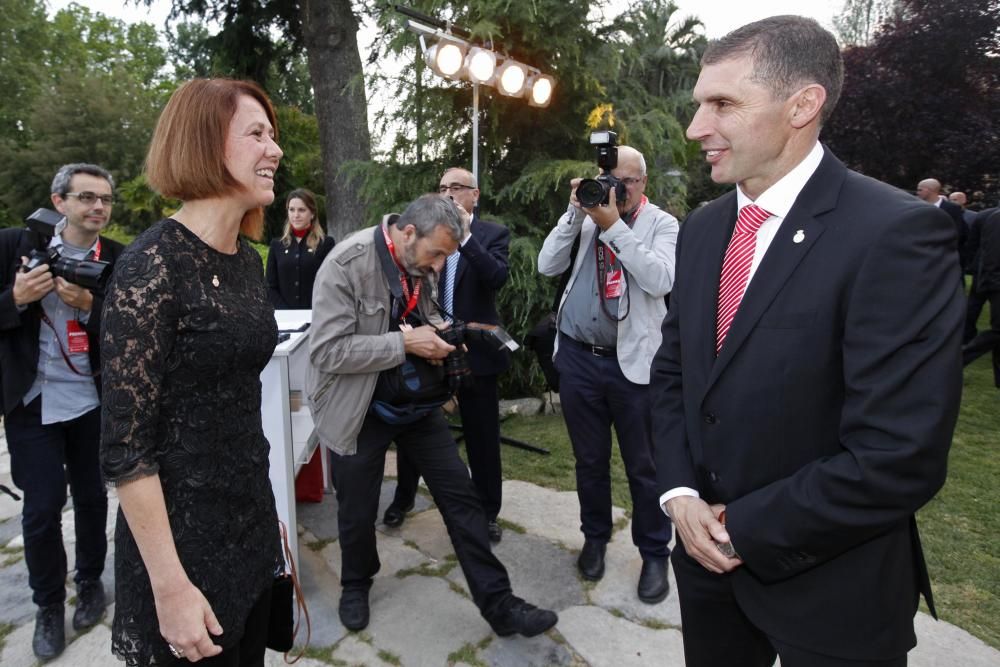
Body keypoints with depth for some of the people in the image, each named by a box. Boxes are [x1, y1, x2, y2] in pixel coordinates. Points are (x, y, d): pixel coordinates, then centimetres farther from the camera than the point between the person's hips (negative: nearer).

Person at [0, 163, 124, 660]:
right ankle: (48, 605, 26)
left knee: (92, 498, 14)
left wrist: (90, 306, -21)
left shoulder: (120, 261, -2)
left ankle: (90, 582, 36)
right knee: (41, 509, 5)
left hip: (94, 403, 1)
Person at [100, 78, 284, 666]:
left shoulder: (248, 260, 4)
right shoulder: (154, 264, -20)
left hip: (250, 517, 7)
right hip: (184, 531, -7)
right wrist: (171, 586, -18)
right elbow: (125, 446, -19)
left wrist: (265, 509, 18)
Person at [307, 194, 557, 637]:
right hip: (360, 409, -5)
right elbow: (327, 351, -25)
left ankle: (497, 603, 16)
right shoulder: (346, 263, -21)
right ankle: (356, 584, 44)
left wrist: (436, 333, -7)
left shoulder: (421, 264, -2)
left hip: (416, 401, 5)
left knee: (461, 495, 3)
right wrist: (404, 343, -27)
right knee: (357, 512, 13)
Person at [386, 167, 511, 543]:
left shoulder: (493, 234, 0)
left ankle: (487, 511, 25)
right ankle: (404, 496, 37)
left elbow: (497, 278, -19)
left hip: (474, 348, -2)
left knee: (482, 436, 8)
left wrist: (465, 235, -21)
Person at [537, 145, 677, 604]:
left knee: (644, 466, 7)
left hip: (633, 363, -3)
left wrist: (614, 225, -19)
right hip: (578, 358, 3)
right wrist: (574, 213, -8)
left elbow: (660, 281, -18)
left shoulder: (662, 224, -1)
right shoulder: (584, 219, 9)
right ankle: (595, 537, 36)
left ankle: (654, 553, 26)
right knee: (589, 460, 17)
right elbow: (547, 266, 0)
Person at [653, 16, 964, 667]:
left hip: (827, 587, -5)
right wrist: (681, 492, -6)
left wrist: (743, 528, -14)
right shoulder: (702, 228, 1)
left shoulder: (897, 233, -20)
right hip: (710, 551, 6)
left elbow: (899, 456, -23)